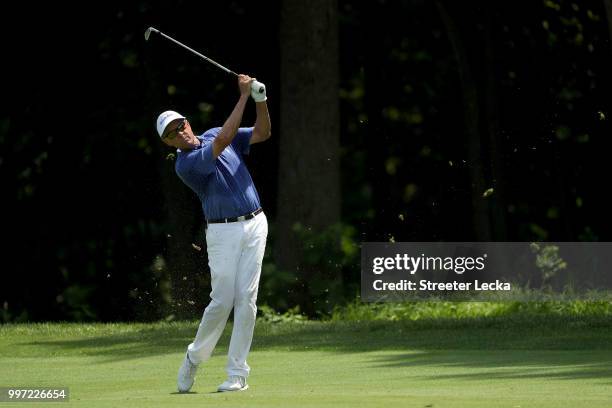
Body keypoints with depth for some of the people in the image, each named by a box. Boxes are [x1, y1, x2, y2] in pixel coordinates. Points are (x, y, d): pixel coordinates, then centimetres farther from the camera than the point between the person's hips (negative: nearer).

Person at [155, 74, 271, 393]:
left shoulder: (212, 136, 11)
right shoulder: (185, 165, -10)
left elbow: (262, 133, 9)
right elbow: (223, 140, -22)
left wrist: (261, 100, -10)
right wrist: (244, 96, -20)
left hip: (255, 224, 4)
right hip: (223, 231, -4)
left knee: (247, 299, -3)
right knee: (222, 300, -10)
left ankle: (238, 373, -1)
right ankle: (195, 357, 16)